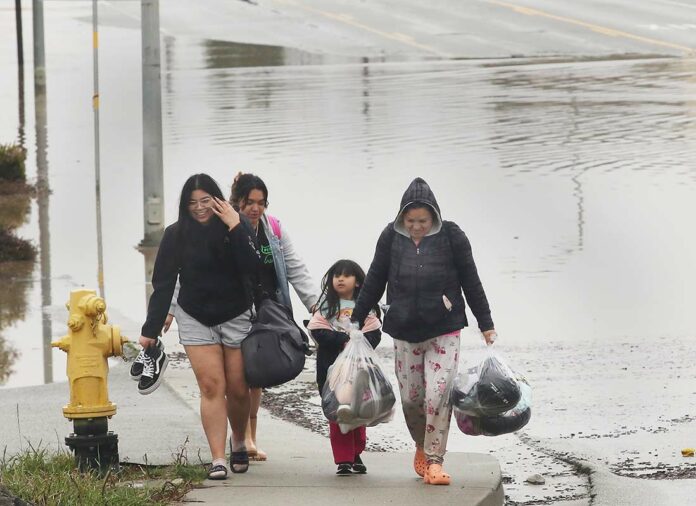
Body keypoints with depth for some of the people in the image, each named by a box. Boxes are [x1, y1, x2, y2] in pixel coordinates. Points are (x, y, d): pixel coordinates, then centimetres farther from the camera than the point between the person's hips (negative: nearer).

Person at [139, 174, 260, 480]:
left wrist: (235, 228, -26)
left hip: (236, 317, 0)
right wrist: (150, 329, -5)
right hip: (195, 320, 0)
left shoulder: (239, 227, -6)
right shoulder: (176, 235, -4)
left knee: (237, 389, 4)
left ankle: (239, 442, 32)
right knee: (211, 386, -10)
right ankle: (218, 459, -12)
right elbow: (163, 285, -2)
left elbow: (252, 268, -20)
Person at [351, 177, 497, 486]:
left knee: (438, 395, -13)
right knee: (410, 397, 5)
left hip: (444, 331, -2)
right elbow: (374, 283, 9)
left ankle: (434, 461, -4)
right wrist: (355, 320, 11)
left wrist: (486, 325, 4)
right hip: (404, 332, 2)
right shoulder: (391, 237, 0)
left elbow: (471, 283, 2)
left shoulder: (451, 237, -5)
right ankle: (422, 447, 31)